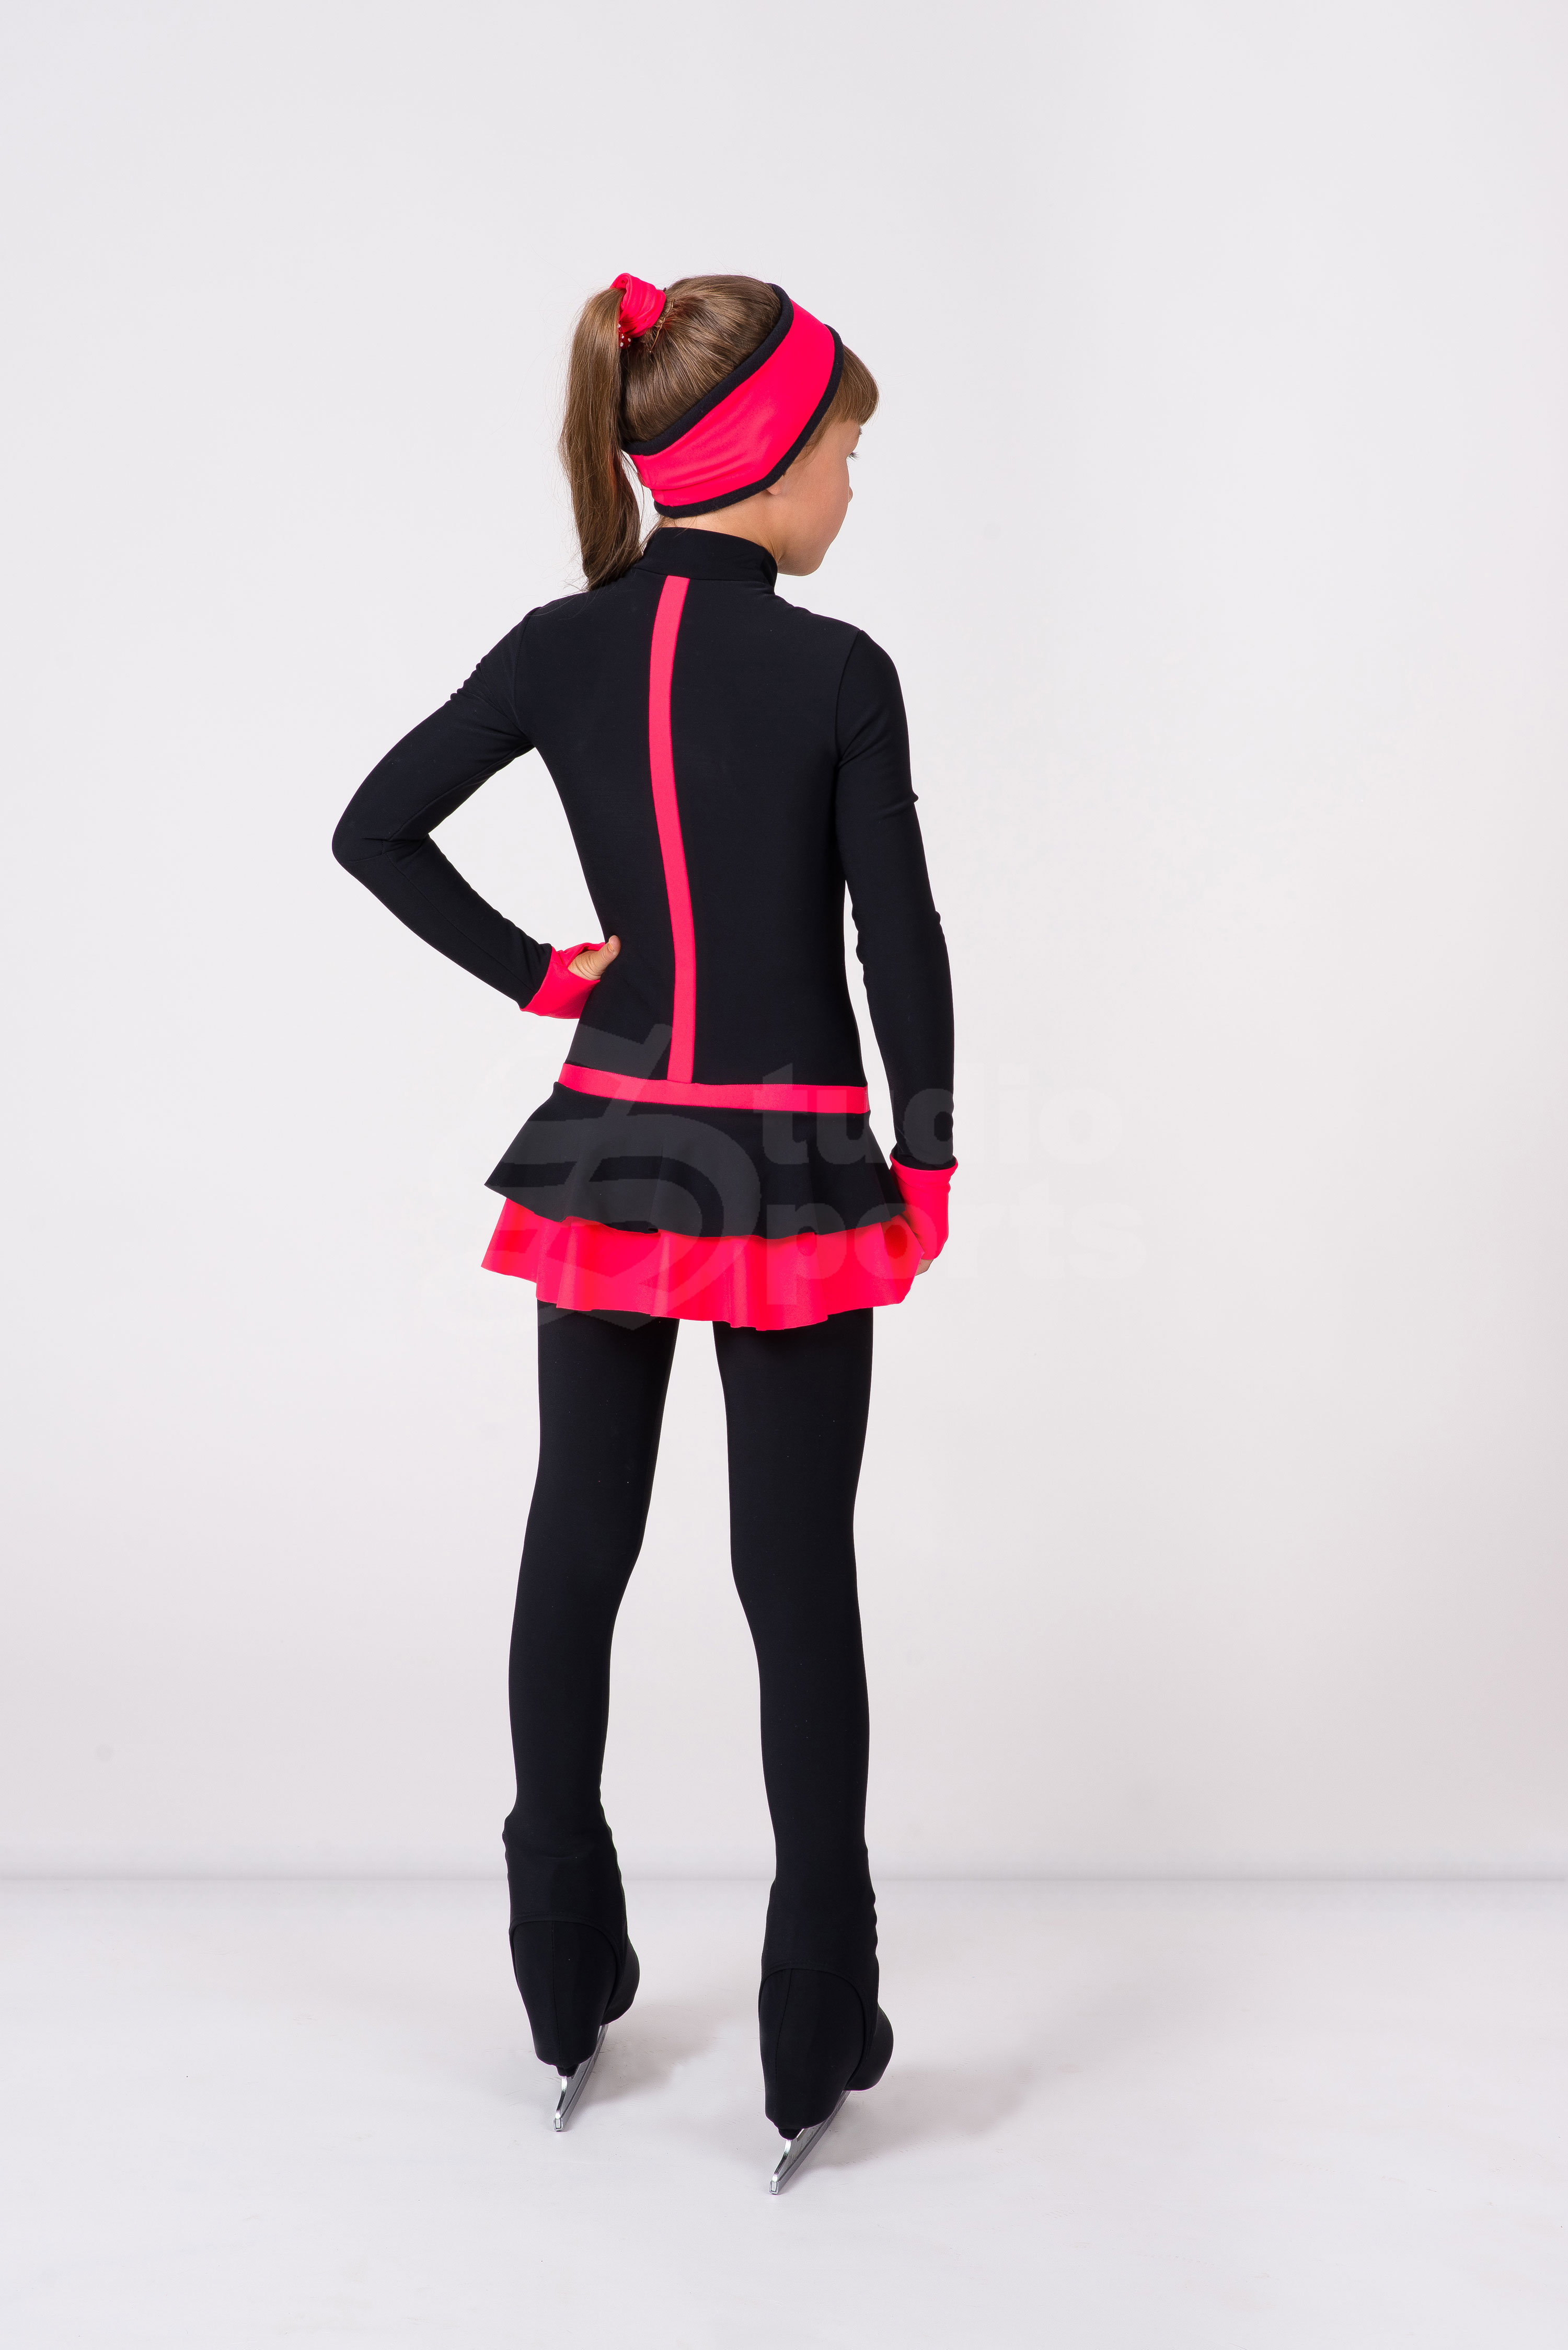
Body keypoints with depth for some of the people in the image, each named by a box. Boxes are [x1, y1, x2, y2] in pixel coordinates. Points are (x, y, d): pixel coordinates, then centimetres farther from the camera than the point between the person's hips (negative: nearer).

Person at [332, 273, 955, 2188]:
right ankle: (814, 2044, 18)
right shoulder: (838, 675, -12)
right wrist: (928, 1158, 2)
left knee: (575, 1552, 15)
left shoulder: (561, 650, 0)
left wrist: (536, 975, 3)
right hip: (793, 1180, -4)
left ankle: (567, 1998, 31)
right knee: (800, 1586, 6)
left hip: (607, 1157, 4)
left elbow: (375, 832, 2)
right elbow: (901, 942, -9)